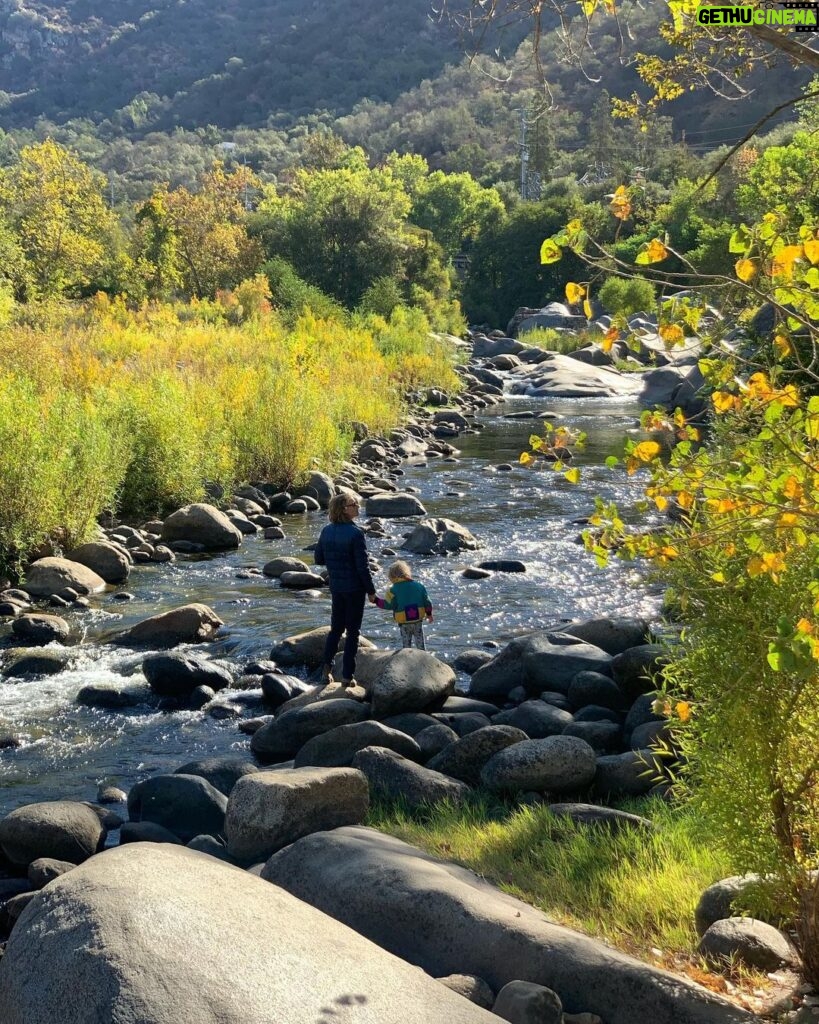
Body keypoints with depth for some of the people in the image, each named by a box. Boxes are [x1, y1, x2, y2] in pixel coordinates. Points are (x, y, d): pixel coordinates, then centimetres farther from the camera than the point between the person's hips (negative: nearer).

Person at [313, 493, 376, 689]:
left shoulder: (327, 531, -1)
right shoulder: (355, 534, -19)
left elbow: (318, 559, 7)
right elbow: (363, 566, -17)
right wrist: (371, 591, -8)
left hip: (335, 587, 5)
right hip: (354, 588, -5)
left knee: (336, 628, 21)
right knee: (353, 632, 5)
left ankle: (327, 667, 14)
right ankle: (347, 676, 7)